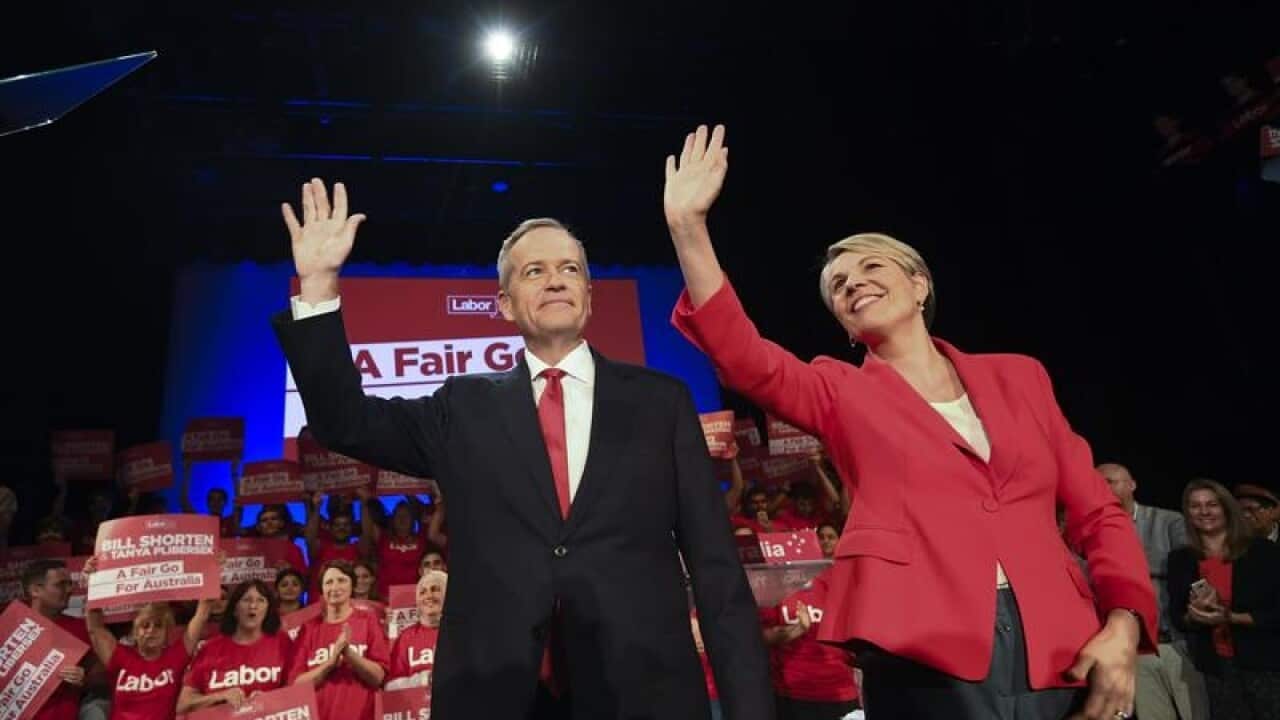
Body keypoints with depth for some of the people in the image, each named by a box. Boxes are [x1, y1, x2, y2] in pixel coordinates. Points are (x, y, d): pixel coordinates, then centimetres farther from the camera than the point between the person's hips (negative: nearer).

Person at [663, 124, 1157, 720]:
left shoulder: (1019, 376, 14)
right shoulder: (841, 392, 9)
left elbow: (1097, 511, 13)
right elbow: (742, 356, -9)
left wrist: (1124, 623, -4)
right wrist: (688, 226, -18)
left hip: (1061, 651, 3)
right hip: (924, 652, -2)